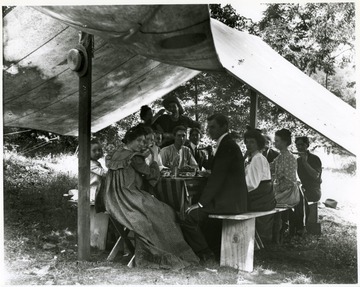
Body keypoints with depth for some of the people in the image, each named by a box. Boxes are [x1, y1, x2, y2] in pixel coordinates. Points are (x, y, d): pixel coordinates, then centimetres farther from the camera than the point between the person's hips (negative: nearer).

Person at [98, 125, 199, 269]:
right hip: (128, 200, -9)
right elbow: (151, 174, -6)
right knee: (165, 213, 1)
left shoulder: (116, 154, 14)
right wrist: (153, 162, 14)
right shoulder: (133, 156, -12)